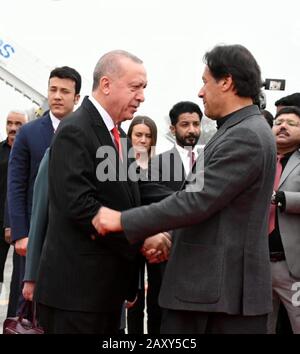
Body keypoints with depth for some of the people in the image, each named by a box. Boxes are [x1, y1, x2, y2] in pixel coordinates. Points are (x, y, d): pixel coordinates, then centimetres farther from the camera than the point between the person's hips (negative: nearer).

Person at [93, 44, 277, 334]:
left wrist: (123, 220, -16)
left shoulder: (246, 136, -17)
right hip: (206, 279, 9)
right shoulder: (239, 132, 14)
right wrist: (171, 236, 12)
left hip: (226, 286, -9)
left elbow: (197, 201, -22)